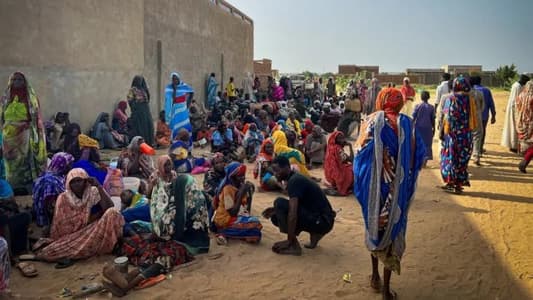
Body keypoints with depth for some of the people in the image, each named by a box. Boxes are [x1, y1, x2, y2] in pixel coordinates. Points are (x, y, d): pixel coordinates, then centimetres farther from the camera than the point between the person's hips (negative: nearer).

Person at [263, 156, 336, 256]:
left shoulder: (294, 181, -18)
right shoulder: (295, 178, 12)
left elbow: (293, 213, -26)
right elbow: (294, 206, 24)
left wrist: (289, 241, -20)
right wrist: (276, 210, 9)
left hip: (322, 221, -10)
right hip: (317, 217, 10)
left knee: (280, 203, -19)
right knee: (275, 217, 9)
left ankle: (293, 246, -14)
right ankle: (315, 234, 10)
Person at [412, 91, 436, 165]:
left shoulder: (417, 106, -5)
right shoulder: (431, 107, -3)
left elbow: (413, 117, -5)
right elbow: (433, 119, 1)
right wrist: (433, 128, 11)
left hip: (418, 127, 0)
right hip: (428, 128, 0)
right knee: (427, 144, 7)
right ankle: (425, 160, 2)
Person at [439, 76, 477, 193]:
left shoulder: (449, 99, -4)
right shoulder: (470, 99, 0)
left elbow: (443, 116, -6)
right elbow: (473, 117, 2)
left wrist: (441, 131, -1)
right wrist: (469, 129, 13)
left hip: (451, 132, -1)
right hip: (465, 134, 1)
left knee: (450, 156, 10)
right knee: (462, 157, 8)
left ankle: (450, 182, 12)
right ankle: (459, 184, 11)